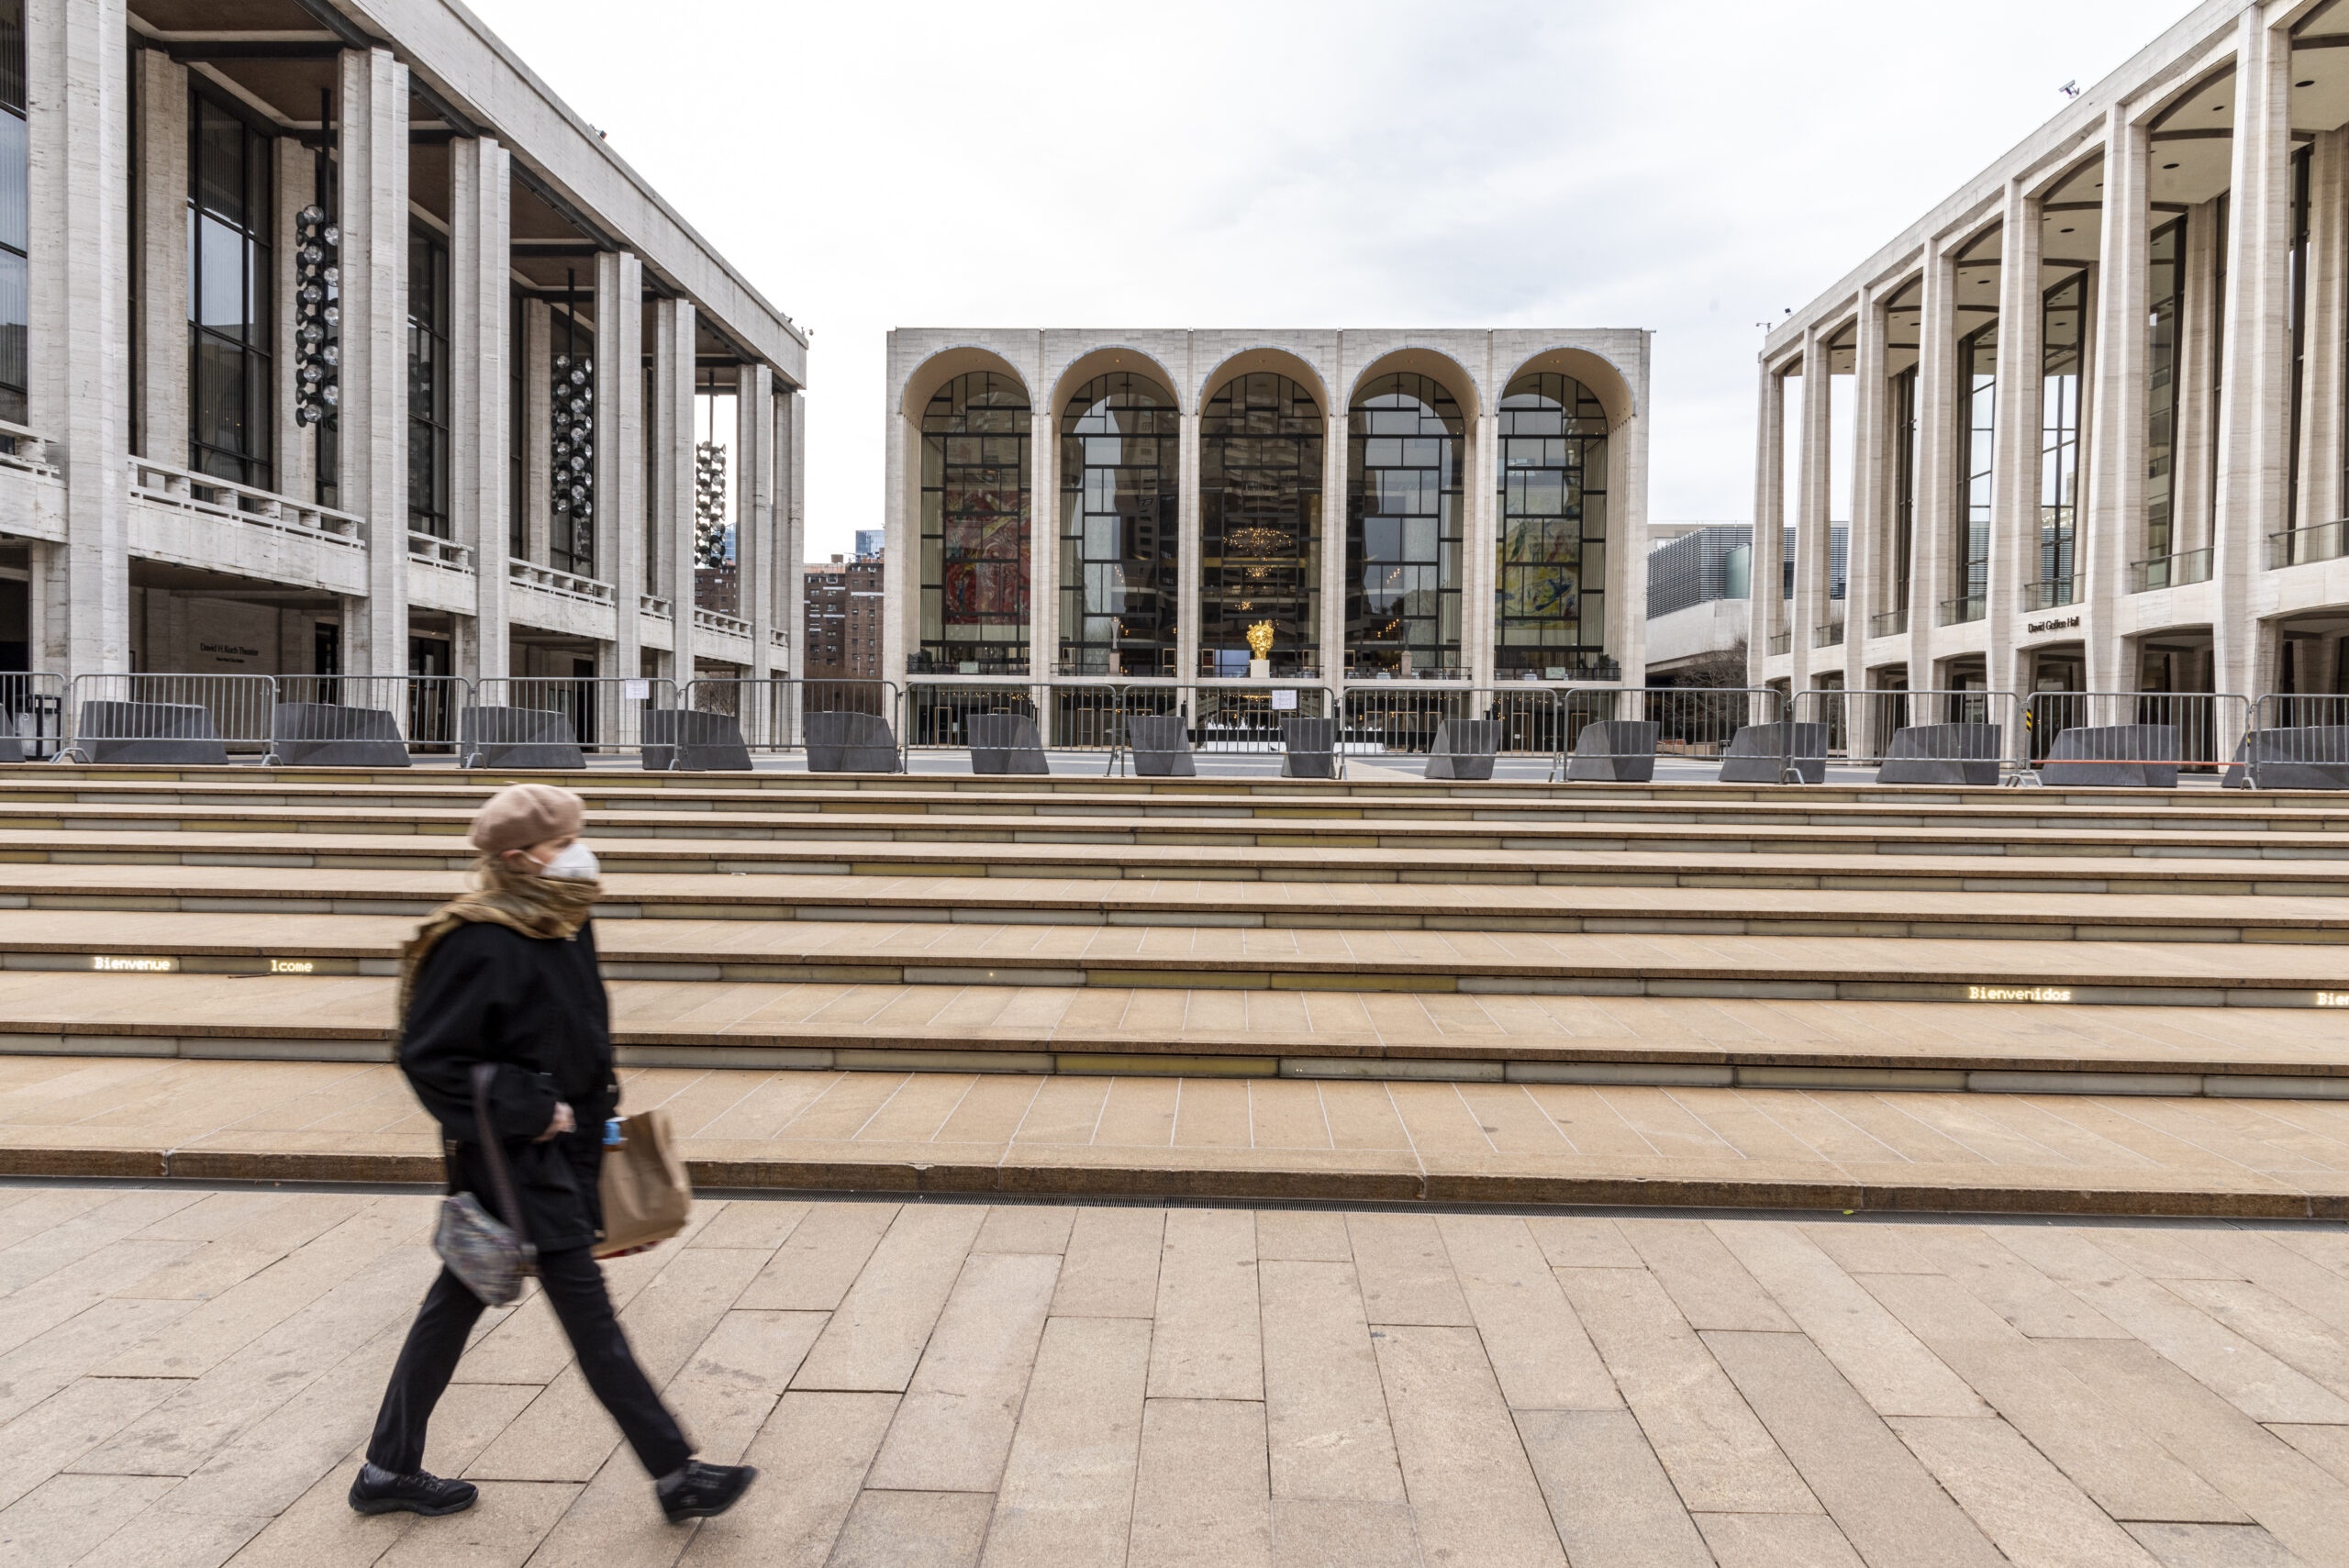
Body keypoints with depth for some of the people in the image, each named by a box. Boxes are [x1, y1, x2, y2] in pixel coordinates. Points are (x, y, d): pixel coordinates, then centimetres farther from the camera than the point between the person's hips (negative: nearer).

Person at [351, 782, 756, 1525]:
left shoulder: (565, 929, 4)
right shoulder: (481, 945, -23)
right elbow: (428, 1055, -21)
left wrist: (593, 1097, 11)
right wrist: (523, 1112, -19)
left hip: (559, 1150, 9)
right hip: (516, 1160, -9)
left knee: (455, 1303, 20)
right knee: (591, 1318, 0)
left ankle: (389, 1469, 37)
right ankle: (676, 1476, 12)